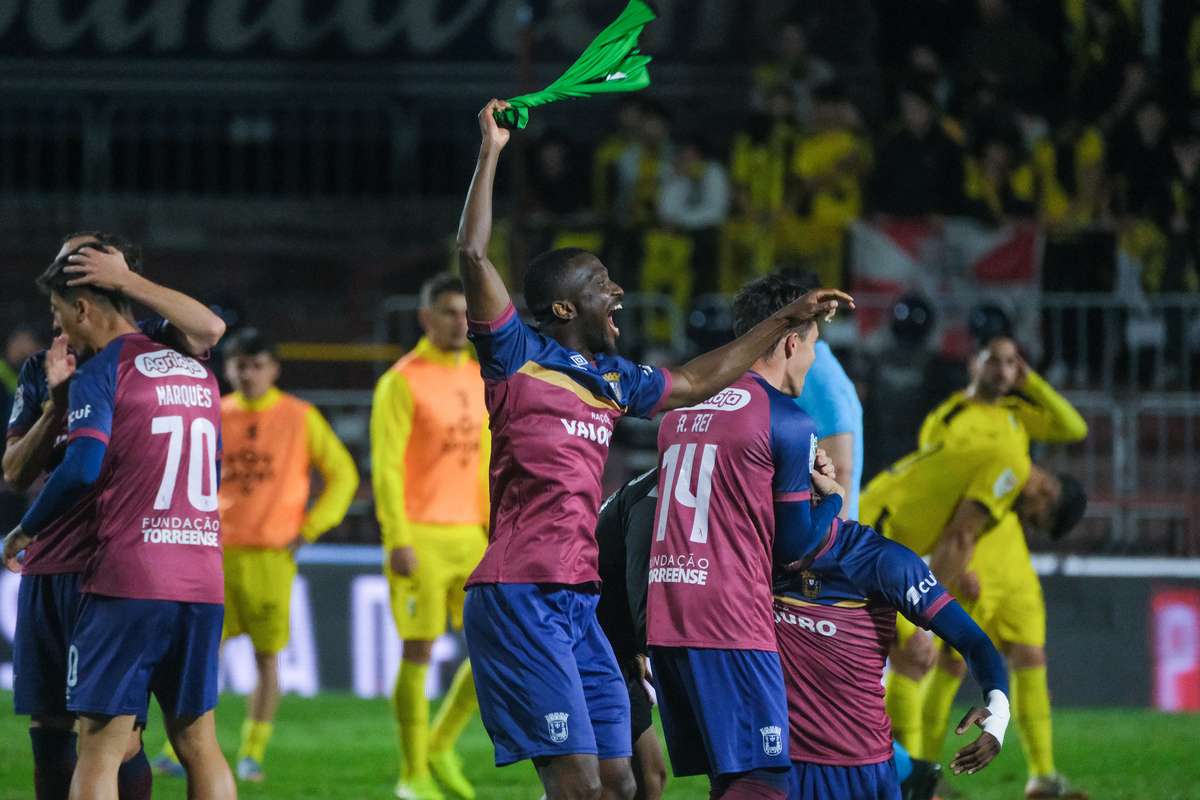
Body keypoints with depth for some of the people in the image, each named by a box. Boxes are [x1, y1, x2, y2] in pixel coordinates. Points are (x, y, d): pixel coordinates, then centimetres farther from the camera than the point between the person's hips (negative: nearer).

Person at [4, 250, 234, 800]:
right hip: (203, 584, 7)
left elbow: (82, 468, -17)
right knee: (198, 745, 10)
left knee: (99, 750, -5)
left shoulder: (102, 371, -5)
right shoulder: (198, 371, 16)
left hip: (127, 584, -7)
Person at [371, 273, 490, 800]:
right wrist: (397, 541, -19)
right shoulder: (402, 383, -8)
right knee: (419, 652, -4)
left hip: (467, 537, 6)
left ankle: (441, 746, 15)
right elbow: (385, 466, -13)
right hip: (419, 537, -6)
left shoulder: (479, 382, 13)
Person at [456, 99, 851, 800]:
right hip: (518, 600, -8)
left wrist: (787, 321, 34)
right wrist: (491, 153, -11)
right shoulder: (519, 358, -3)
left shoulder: (613, 380, 18)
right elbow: (473, 253, -13)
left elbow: (697, 381, 32)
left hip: (578, 603, 8)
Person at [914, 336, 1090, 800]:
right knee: (951, 665, -7)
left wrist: (1031, 383, 0)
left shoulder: (1017, 413, 13)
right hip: (966, 559, -6)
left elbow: (1074, 429, 5)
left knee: (1030, 658, 2)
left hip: (1012, 555, 6)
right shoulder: (947, 420, -7)